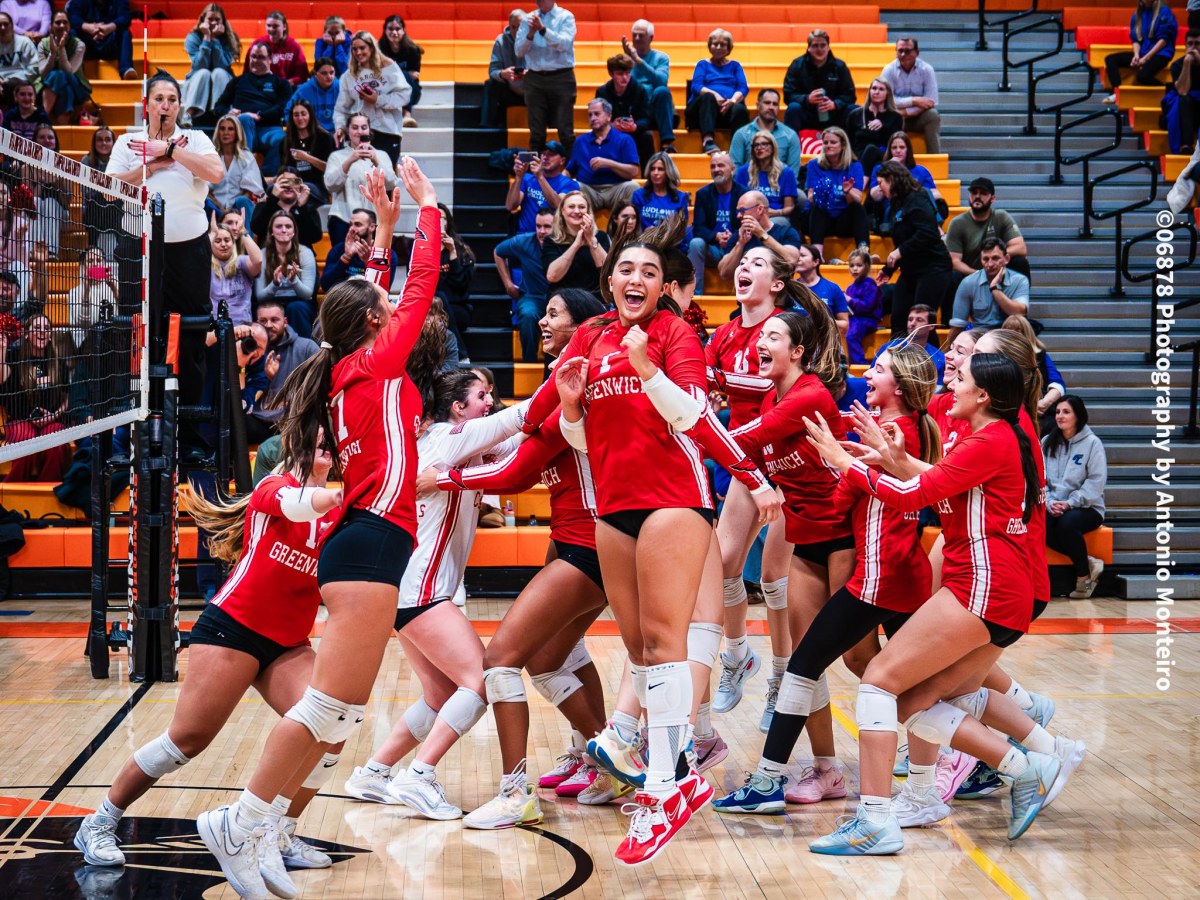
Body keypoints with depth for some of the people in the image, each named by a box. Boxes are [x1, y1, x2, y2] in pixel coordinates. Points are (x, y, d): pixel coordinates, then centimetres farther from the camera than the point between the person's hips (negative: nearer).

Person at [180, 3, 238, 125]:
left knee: (218, 72, -30)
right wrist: (207, 38, -24)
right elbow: (200, 65, -22)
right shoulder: (193, 37, -9)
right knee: (204, 73, -32)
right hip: (197, 83, 0)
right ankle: (191, 114, -45)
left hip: (221, 84, 1)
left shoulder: (228, 38, -7)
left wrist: (215, 39, -23)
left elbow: (223, 65, -20)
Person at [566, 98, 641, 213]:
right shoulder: (580, 142, 19)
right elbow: (569, 172, 17)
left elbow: (633, 172, -5)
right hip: (587, 190, 2)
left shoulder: (624, 140, 7)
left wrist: (607, 163, -14)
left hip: (616, 189, -2)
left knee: (632, 187, -32)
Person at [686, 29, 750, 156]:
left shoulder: (734, 65, 26)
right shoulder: (703, 64, 23)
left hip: (728, 108, 1)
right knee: (708, 97, -36)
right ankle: (708, 141, -55)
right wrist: (715, 95, -18)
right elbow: (696, 86, 4)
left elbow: (743, 88, 9)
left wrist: (733, 100, -15)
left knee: (740, 110, -34)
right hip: (705, 107, -1)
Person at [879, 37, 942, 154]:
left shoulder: (926, 69, -8)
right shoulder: (889, 70, -7)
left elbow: (931, 102, -16)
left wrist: (906, 112, -26)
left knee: (932, 115, -31)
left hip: (919, 117, 0)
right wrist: (914, 101, -25)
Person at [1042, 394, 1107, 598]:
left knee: (1067, 523, -37)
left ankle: (1084, 574, -14)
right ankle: (1089, 563, -17)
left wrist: (1071, 503, -18)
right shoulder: (1047, 442, 10)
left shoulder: (1092, 443, -1)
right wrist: (1049, 502, -13)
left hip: (1086, 507, -3)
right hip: (1052, 507, 3)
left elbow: (1096, 481, -8)